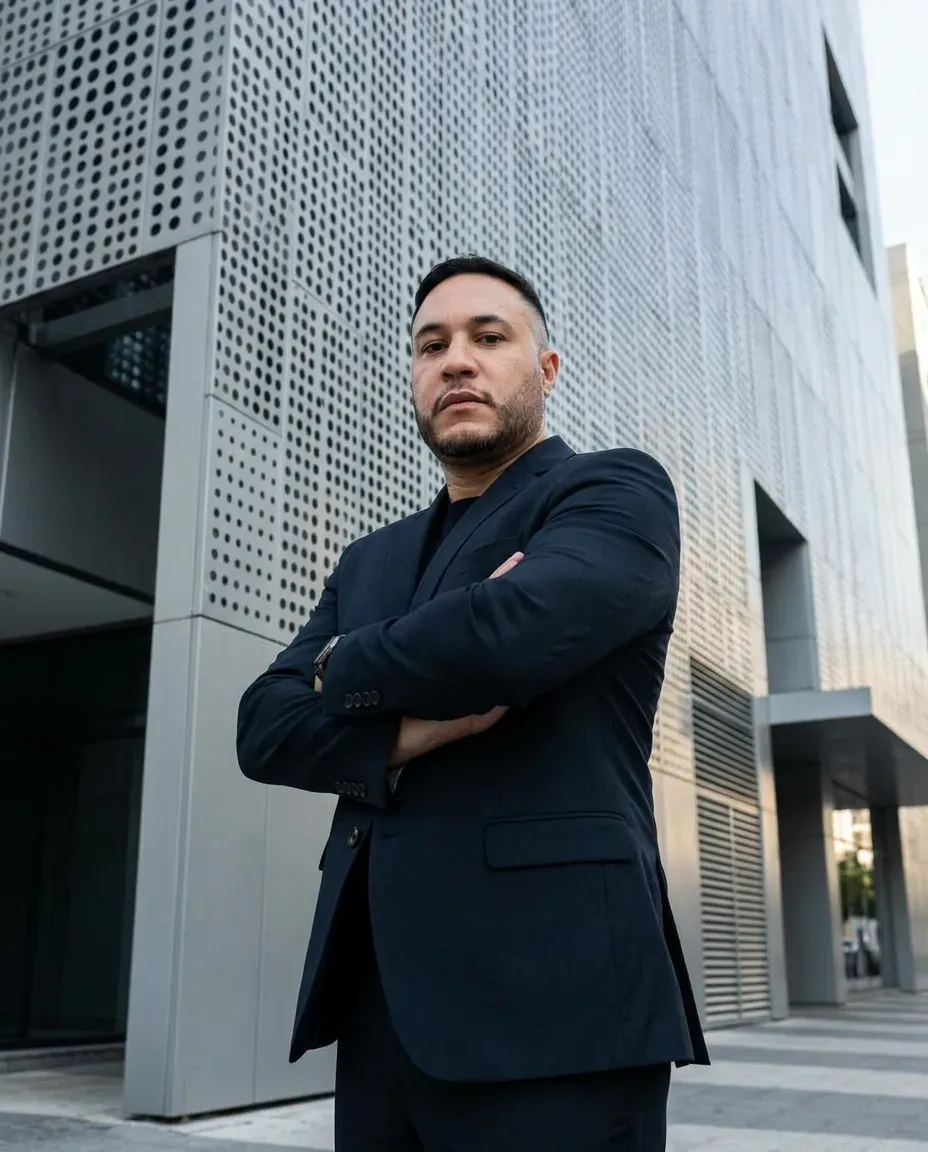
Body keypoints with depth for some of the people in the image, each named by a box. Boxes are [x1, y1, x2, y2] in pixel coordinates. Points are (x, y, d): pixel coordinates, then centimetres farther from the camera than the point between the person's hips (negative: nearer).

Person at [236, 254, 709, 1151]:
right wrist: (404, 730, -12)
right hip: (376, 1007, 6)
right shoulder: (370, 563, 18)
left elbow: (507, 635, -21)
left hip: (545, 1004, -6)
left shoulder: (618, 491, -1)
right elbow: (264, 728, 8)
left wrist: (346, 669, -1)